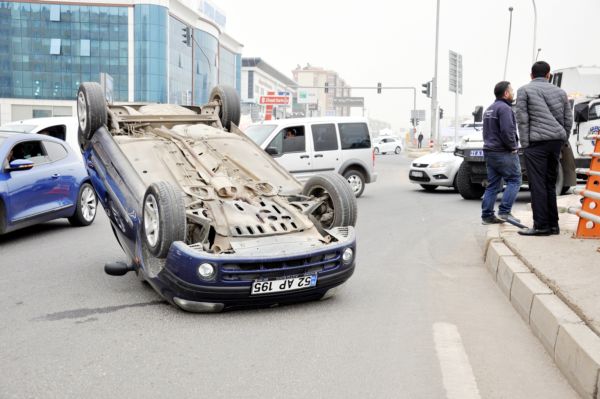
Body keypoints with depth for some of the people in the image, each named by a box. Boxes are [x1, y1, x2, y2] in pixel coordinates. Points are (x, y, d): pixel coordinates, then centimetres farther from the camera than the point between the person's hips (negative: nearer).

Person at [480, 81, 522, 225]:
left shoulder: (489, 110, 19)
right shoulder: (504, 108, -13)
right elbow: (507, 131, -22)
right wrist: (513, 147, -10)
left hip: (489, 152, 9)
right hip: (503, 153, -9)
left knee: (493, 185, 9)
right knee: (514, 181, -3)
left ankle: (487, 215, 8)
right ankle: (504, 211, -8)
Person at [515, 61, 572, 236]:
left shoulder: (524, 90, 4)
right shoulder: (560, 91, 18)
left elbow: (522, 119, -4)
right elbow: (568, 120, 15)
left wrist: (525, 143, -2)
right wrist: (561, 142, 20)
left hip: (537, 142, -5)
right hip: (557, 141, 6)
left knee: (537, 185, -6)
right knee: (550, 184, 12)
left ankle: (541, 226, -9)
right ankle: (553, 225, 14)